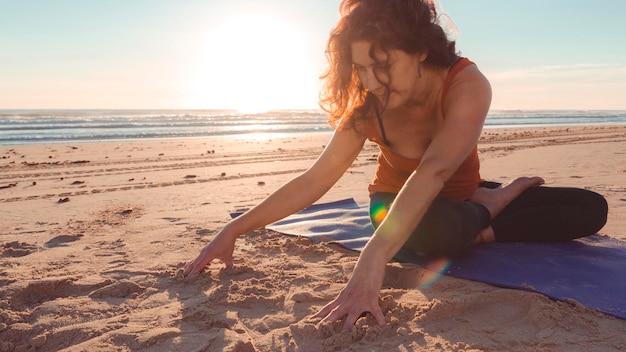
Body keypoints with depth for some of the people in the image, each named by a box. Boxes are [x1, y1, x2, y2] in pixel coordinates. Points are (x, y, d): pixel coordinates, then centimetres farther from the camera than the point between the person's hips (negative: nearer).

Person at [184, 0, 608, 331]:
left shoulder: (467, 84, -32)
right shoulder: (367, 107, -21)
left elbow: (433, 171, -47)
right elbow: (314, 180, -23)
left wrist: (372, 262, -59)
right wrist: (235, 229, -29)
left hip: (461, 198, 0)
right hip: (396, 202, 1)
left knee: (591, 209, -12)